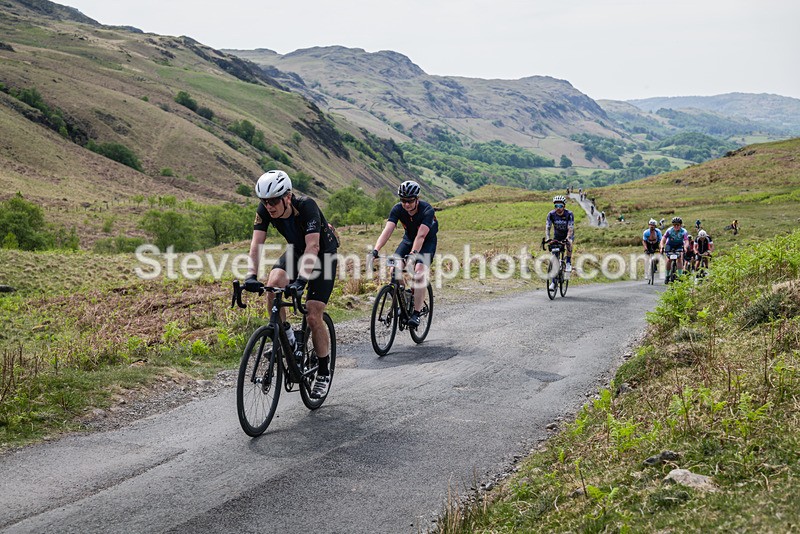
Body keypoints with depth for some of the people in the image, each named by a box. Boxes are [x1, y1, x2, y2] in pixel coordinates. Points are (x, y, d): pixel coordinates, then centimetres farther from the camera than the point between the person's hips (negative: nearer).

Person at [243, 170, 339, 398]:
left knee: (313, 317, -11)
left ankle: (323, 373, 6)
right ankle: (284, 334, -3)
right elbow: (257, 243, -25)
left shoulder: (307, 206, -34)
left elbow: (313, 246, -41)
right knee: (273, 284, -27)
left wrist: (301, 280, -52)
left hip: (323, 253, -5)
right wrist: (251, 276, -41)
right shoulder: (264, 210, -20)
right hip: (296, 250, 5)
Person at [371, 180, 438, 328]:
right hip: (409, 238, 4)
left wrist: (413, 254, -55)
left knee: (419, 271, -25)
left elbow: (421, 235, -41)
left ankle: (416, 313, -19)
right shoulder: (397, 209, -20)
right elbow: (387, 230, -31)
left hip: (427, 241, -4)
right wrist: (375, 250, -45)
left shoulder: (427, 210, -30)